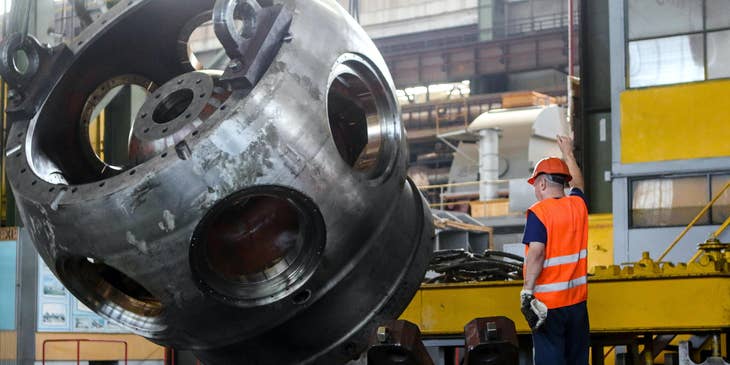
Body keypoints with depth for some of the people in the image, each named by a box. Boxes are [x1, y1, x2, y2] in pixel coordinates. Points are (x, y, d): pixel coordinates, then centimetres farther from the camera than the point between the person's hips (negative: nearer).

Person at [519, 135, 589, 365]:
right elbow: (577, 182, 29)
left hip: (547, 303, -6)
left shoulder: (538, 212, -11)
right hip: (577, 300, 6)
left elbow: (536, 252, -22)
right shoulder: (578, 205, 7)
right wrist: (568, 152, 44)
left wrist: (527, 291, -19)